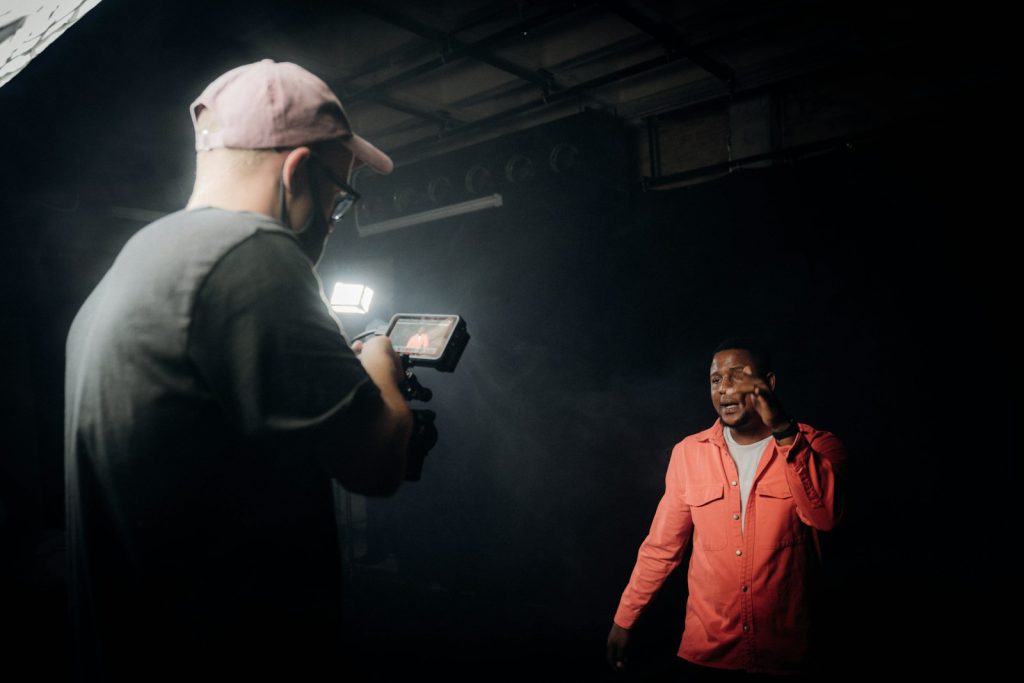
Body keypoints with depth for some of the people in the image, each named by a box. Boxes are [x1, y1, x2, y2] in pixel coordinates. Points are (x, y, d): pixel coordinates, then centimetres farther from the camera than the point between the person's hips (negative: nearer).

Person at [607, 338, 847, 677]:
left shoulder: (815, 446, -6)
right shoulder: (688, 452, -3)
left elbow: (824, 515, -26)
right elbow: (661, 546, 4)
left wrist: (784, 430, -34)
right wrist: (624, 619, 7)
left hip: (784, 650, 0)